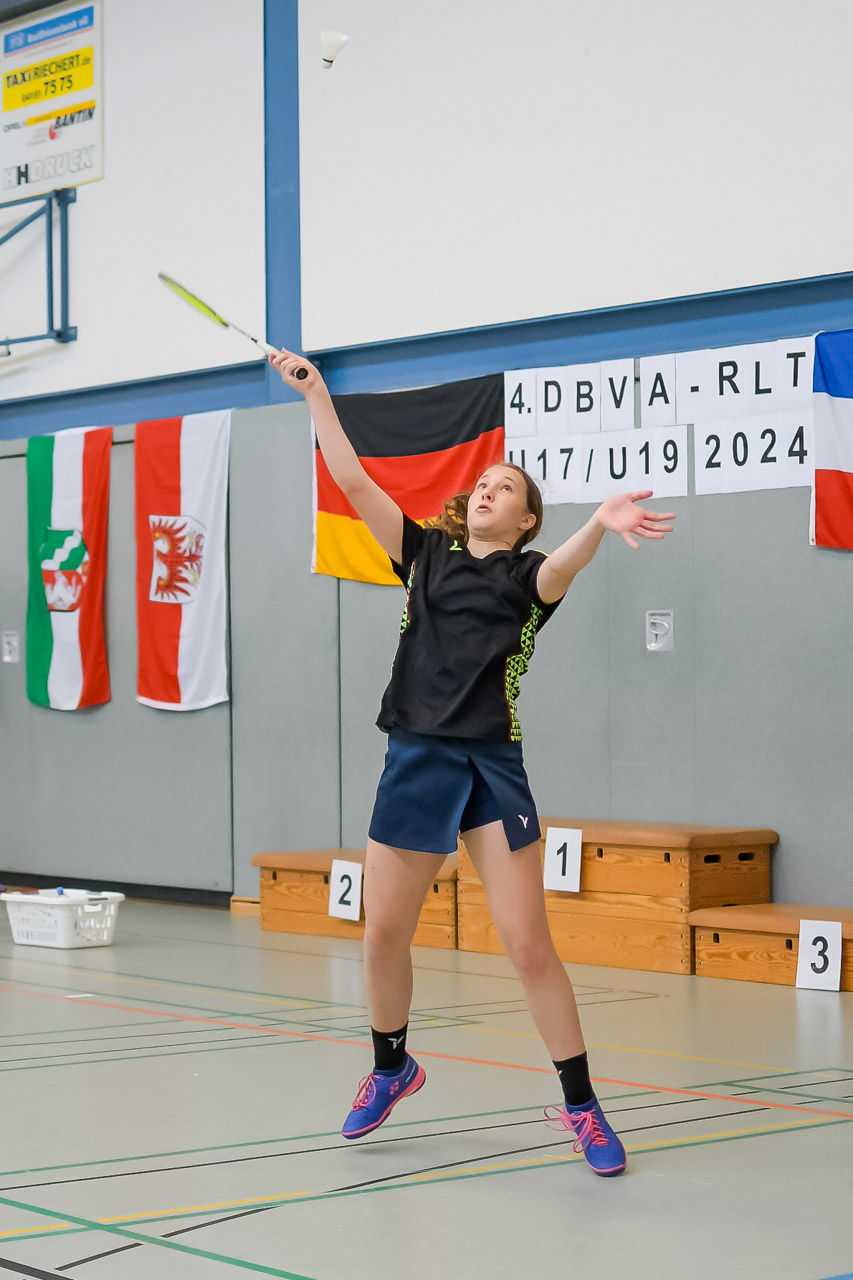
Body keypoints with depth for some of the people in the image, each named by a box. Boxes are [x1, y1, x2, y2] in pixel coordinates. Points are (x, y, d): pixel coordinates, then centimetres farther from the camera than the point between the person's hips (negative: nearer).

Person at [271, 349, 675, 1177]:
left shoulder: (528, 573, 4)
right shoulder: (426, 554, 14)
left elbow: (563, 566, -19)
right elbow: (353, 482, 10)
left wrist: (600, 524, -41)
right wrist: (316, 394, 7)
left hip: (493, 766, -3)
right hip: (416, 758, 4)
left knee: (527, 944, -8)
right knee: (383, 934, 7)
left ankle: (581, 1105, 4)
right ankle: (391, 1069, 32)